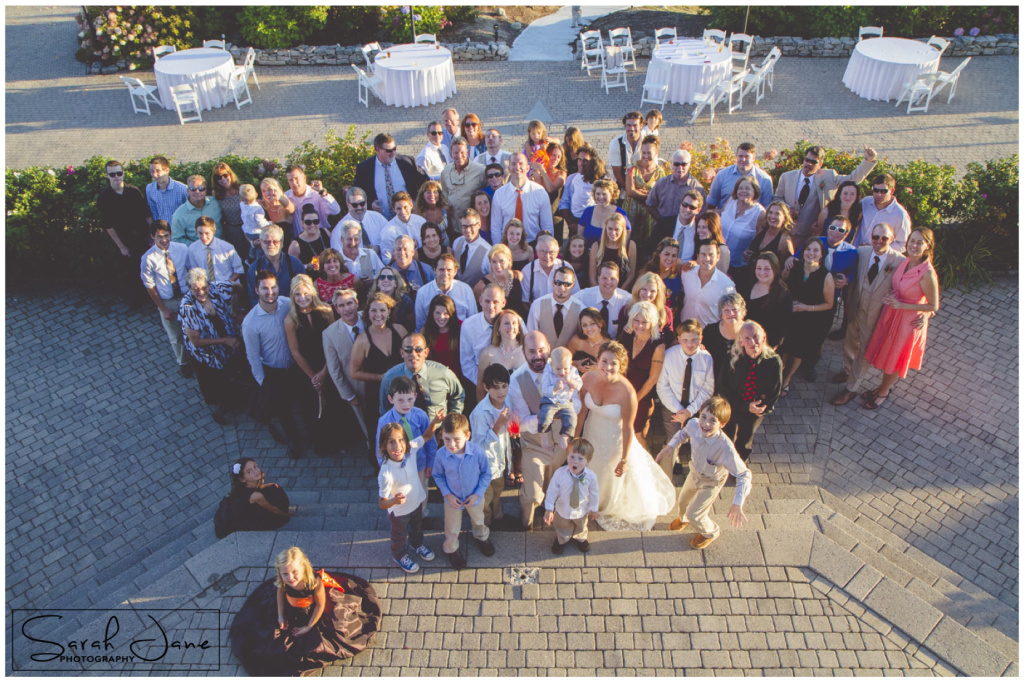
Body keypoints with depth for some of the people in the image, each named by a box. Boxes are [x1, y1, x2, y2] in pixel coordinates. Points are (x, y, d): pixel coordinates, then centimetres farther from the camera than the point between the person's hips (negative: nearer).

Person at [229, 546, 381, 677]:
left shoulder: (315, 581, -43)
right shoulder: (282, 583, -34)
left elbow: (320, 605, -26)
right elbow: (280, 591, -7)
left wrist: (308, 627, -16)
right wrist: (280, 616, -3)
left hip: (312, 610, -3)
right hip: (292, 609, 3)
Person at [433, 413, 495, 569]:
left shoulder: (478, 452, -32)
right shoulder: (441, 455, -30)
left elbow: (486, 474, -14)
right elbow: (438, 476, -10)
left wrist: (478, 494, -18)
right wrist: (448, 494, -17)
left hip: (475, 497, 1)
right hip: (453, 499, 0)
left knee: (478, 520, 31)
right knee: (452, 528, 24)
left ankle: (481, 537, 64)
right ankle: (451, 549, 54)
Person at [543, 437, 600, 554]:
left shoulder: (591, 476, -31)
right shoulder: (560, 473, -34)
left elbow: (594, 493, -12)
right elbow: (552, 491, -21)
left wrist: (594, 509, 1)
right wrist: (548, 509, -18)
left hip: (582, 511, 1)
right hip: (563, 510, -1)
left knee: (581, 527, 33)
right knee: (562, 527, 30)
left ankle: (580, 538, 67)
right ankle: (561, 540, 63)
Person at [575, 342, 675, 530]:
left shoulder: (626, 392, -36)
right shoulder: (589, 378, -24)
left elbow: (627, 428, -24)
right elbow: (582, 409, -9)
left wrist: (624, 460, -14)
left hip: (615, 440, -4)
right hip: (592, 433, 4)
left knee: (614, 477, 26)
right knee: (592, 469, 32)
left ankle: (610, 507, 61)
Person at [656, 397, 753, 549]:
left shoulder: (726, 448, -45)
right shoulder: (693, 425, -30)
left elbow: (744, 474, -35)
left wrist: (737, 504, -43)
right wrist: (670, 446, -16)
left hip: (711, 483, -5)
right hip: (694, 473, 5)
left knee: (694, 515, 12)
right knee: (684, 500, 30)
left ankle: (711, 532, 48)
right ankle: (683, 519, 68)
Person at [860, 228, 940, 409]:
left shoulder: (928, 273, -29)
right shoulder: (905, 262, -9)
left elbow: (934, 306, -19)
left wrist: (900, 305, -22)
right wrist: (891, 298, -5)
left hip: (909, 321, -6)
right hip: (891, 313, 6)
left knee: (894, 358, 15)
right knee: (885, 352, 23)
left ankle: (883, 392, 39)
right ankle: (886, 385, 48)